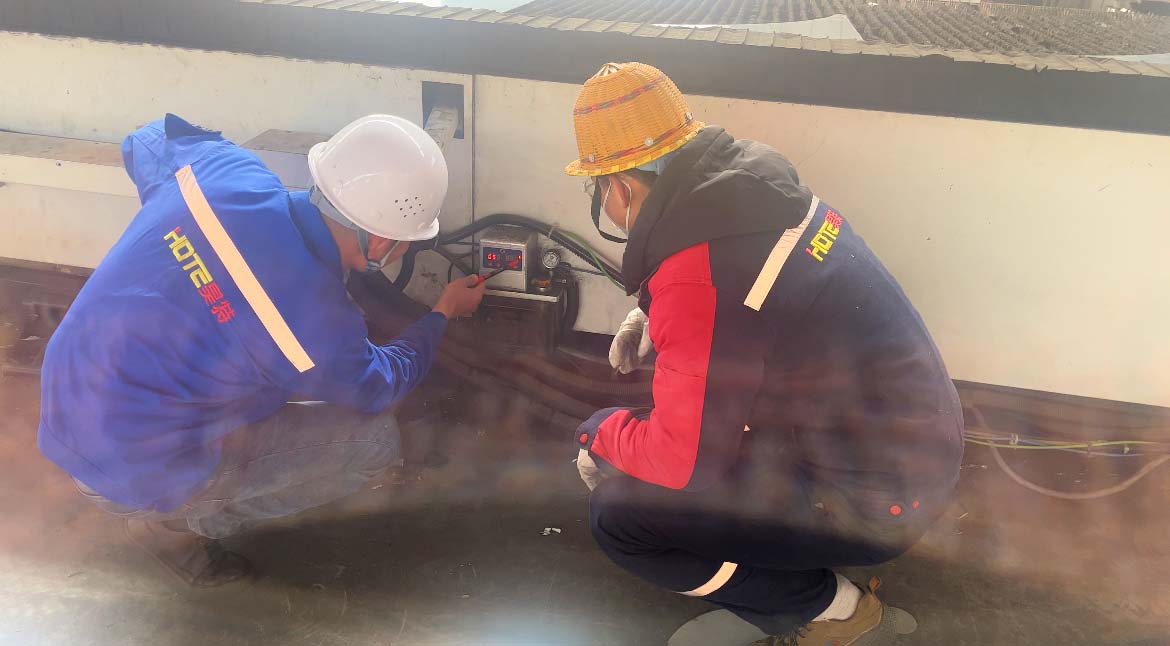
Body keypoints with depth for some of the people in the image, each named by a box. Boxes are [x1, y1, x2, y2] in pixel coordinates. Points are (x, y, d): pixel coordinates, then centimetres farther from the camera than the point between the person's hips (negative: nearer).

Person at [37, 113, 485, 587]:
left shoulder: (221, 168, -13)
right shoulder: (317, 323, -27)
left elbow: (145, 143, 12)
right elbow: (378, 386, -4)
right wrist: (445, 314, 11)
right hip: (134, 477, -7)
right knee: (373, 438, -6)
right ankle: (182, 523, 5)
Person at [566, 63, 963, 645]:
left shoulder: (693, 274, -28)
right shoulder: (751, 175, -3)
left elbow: (684, 459, -23)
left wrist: (599, 433, -3)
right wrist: (655, 316, 7)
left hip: (877, 498, -9)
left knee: (617, 515, -10)